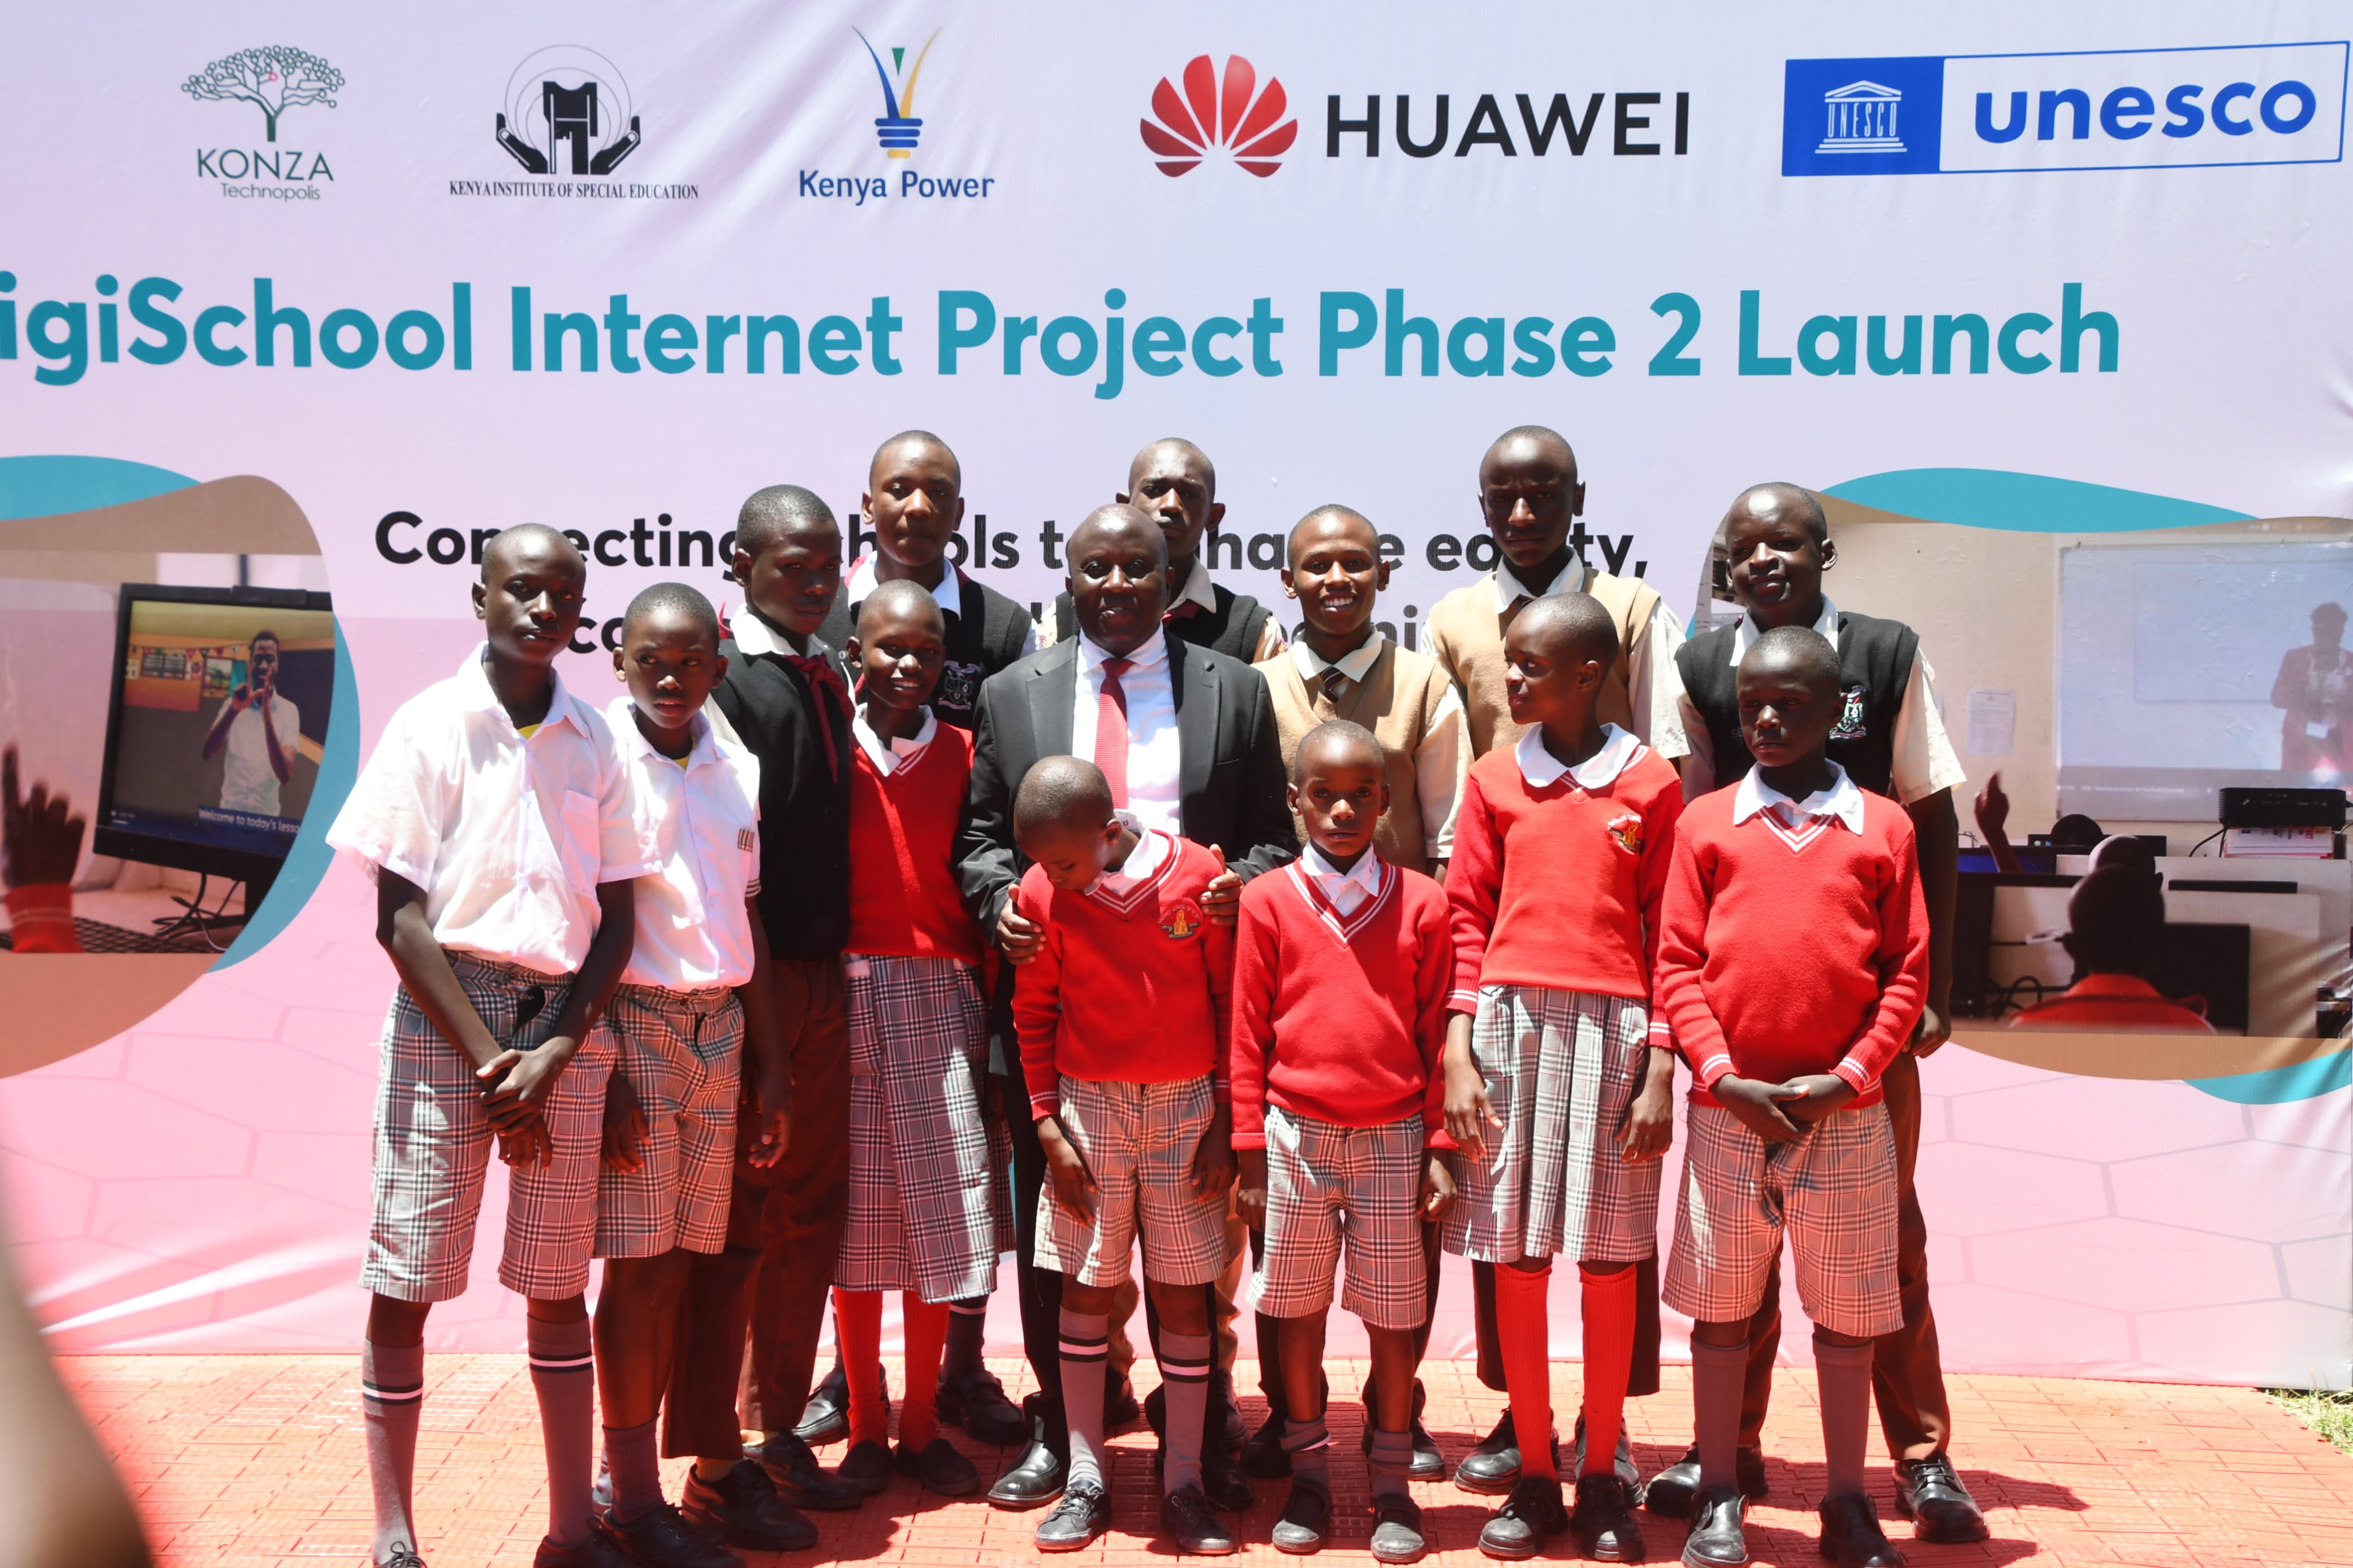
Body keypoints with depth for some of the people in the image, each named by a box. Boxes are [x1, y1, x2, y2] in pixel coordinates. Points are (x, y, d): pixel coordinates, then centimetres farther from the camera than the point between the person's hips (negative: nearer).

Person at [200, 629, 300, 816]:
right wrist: (233, 711, -23)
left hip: (267, 814, -2)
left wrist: (268, 715, -24)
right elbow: (208, 754, -8)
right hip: (228, 810, 2)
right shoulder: (233, 703, 6)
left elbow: (285, 775, -14)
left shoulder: (289, 711, -3)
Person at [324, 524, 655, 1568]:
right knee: (404, 1283, 0)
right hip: (445, 1015, -2)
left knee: (559, 1283, 8)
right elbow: (399, 919, -5)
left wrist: (551, 1054, -7)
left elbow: (617, 919, 6)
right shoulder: (430, 726, -2)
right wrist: (491, 1061, -10)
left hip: (568, 1022, 3)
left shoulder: (593, 742, 6)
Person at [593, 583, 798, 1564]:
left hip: (721, 1029, 5)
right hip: (632, 1022, -5)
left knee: (676, 1260, 7)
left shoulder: (736, 770, 10)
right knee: (637, 1260, -2)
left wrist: (771, 1065, 13)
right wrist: (602, 1068, -13)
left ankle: (637, 1474, 18)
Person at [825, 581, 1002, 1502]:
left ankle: (921, 1426, 19)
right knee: (854, 1217, 5)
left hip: (942, 1001, 1)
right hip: (848, 994, -1)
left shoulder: (963, 755, 5)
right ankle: (865, 1426, 19)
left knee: (938, 1214, 5)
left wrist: (991, 1025, -2)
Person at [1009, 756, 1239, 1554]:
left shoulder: (1199, 873, -9)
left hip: (1187, 1106, -1)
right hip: (1089, 1105, 1)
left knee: (1183, 1294, 4)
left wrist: (1225, 1120, -1)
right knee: (1084, 1287, 5)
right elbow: (1035, 1015, 5)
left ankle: (1184, 1484, 12)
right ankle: (1085, 1480, 15)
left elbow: (1231, 1000, -1)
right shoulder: (1040, 893, -5)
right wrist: (1049, 1125, 0)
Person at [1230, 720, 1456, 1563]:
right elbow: (1249, 1036, 1)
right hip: (1297, 1136, 0)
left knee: (1395, 1310, 6)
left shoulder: (1420, 903, 1)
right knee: (1297, 1307, 9)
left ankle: (1392, 1484, 20)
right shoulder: (1268, 901, 0)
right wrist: (1251, 1156, 0)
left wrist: (1437, 1149, 1)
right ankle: (1309, 1474, 24)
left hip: (1394, 1138, 0)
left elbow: (1435, 1034, 3)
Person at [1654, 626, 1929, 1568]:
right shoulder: (1707, 822, 4)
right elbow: (1676, 967, 0)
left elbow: (1908, 973, 1)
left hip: (1845, 1112, 0)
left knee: (1846, 1312, 8)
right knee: (1721, 1304, 7)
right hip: (1728, 1108, 0)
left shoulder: (1882, 826, 4)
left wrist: (1849, 1075, -9)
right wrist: (1721, 1074, -10)